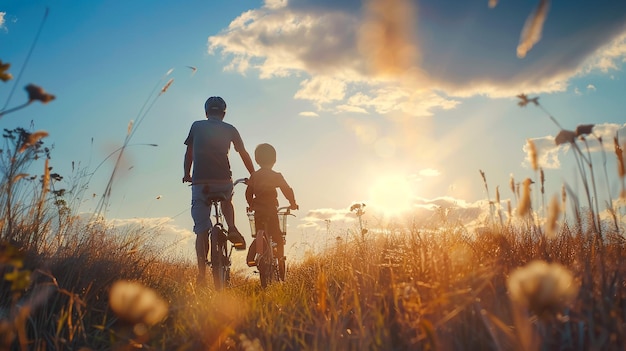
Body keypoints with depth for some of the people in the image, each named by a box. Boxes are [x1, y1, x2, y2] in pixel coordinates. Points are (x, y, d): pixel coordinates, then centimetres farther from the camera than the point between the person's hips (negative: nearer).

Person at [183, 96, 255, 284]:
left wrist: (187, 175, 33)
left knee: (202, 230, 4)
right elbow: (243, 154, 13)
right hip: (223, 181, 1)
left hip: (200, 182, 0)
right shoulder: (229, 129, 11)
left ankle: (202, 273, -3)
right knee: (227, 200, 35)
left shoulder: (196, 126, 12)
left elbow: (189, 153, 20)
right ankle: (232, 229, 9)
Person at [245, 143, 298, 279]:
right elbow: (287, 190, 0)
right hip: (271, 210, -4)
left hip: (258, 210, 4)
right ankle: (281, 271, -2)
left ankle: (251, 257, 9)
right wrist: (292, 203, 15)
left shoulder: (254, 176, 7)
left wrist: (251, 205, 29)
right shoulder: (276, 176, -3)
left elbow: (248, 193, 12)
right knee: (278, 239, 0)